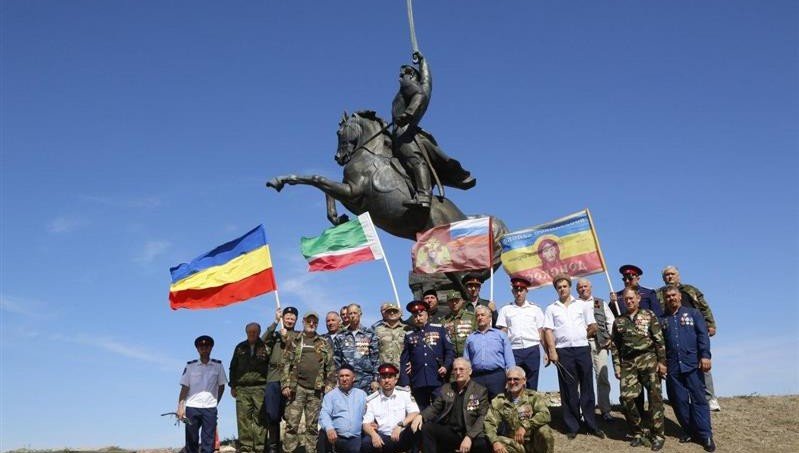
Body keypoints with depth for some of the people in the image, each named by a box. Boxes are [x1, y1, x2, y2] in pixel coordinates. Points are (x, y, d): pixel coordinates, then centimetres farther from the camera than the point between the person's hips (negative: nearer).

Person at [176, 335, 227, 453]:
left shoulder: (218, 365, 5)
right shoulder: (190, 365, 3)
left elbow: (221, 386, 13)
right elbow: (184, 388, 2)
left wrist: (215, 402, 8)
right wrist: (180, 407, -5)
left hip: (210, 408, 0)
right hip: (192, 407, 0)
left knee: (208, 442, -2)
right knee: (191, 440, 4)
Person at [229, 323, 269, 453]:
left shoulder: (265, 347, 4)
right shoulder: (240, 348, 15)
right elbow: (233, 367, 20)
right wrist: (233, 386, 13)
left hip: (260, 388, -3)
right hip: (242, 388, 3)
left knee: (260, 418, -4)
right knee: (243, 418, -1)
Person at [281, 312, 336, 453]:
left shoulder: (324, 344, 13)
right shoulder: (294, 342, 10)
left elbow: (331, 367, 9)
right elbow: (286, 364, 5)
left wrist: (330, 385, -1)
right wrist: (285, 385, -4)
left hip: (316, 390, 1)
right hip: (297, 388, -1)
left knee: (312, 426, 5)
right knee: (292, 424, -4)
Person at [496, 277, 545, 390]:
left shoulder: (535, 309, 13)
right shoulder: (505, 310, 12)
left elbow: (541, 332, 10)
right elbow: (502, 333, 6)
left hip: (532, 350, 1)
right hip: (513, 351, 0)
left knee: (532, 385, 3)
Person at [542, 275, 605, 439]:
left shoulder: (582, 305, 9)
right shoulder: (551, 309, 7)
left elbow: (593, 326, 10)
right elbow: (548, 331, 0)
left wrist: (580, 338, 10)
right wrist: (552, 350, -9)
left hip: (582, 349, 1)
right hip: (563, 351, -1)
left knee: (587, 388, 4)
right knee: (568, 390, 3)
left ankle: (592, 425, 10)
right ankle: (572, 426, 9)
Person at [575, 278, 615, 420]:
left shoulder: (600, 303, 17)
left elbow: (611, 321, 14)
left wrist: (610, 338, 4)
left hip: (599, 343, 2)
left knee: (602, 376, -1)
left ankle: (605, 410, 6)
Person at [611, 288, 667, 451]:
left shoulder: (649, 315, 5)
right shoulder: (618, 321, 13)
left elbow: (659, 340, 1)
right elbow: (615, 346, 13)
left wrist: (662, 361, -5)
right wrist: (617, 366, 7)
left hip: (648, 359, -3)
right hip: (628, 363, 3)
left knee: (654, 397, -3)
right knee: (627, 398, -5)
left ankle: (657, 435, 6)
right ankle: (638, 433, 11)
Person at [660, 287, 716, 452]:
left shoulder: (693, 313, 7)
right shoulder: (662, 320, 14)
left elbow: (703, 335, -1)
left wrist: (705, 356, -12)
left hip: (692, 364, -3)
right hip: (672, 367, 3)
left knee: (698, 399, -4)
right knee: (679, 400, 4)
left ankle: (705, 435, -1)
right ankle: (689, 431, 16)